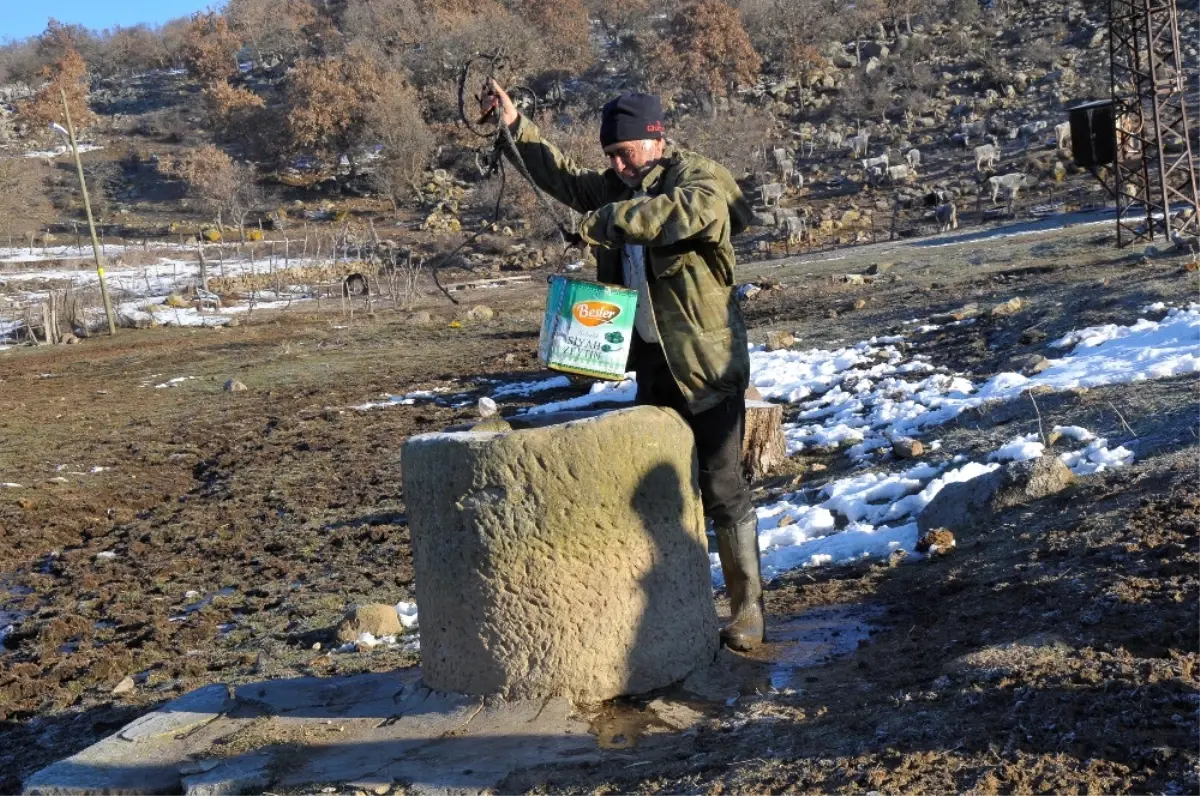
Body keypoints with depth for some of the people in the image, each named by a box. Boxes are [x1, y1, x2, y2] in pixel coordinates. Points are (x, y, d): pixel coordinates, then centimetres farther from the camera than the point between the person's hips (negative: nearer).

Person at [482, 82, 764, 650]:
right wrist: (515, 125, 17)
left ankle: (747, 606, 8)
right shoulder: (618, 187, 11)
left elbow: (703, 205, -35)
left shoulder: (696, 176, -12)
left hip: (706, 360, -8)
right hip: (651, 360, 8)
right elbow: (564, 178, 25)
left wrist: (612, 219, -32)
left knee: (721, 487, -4)